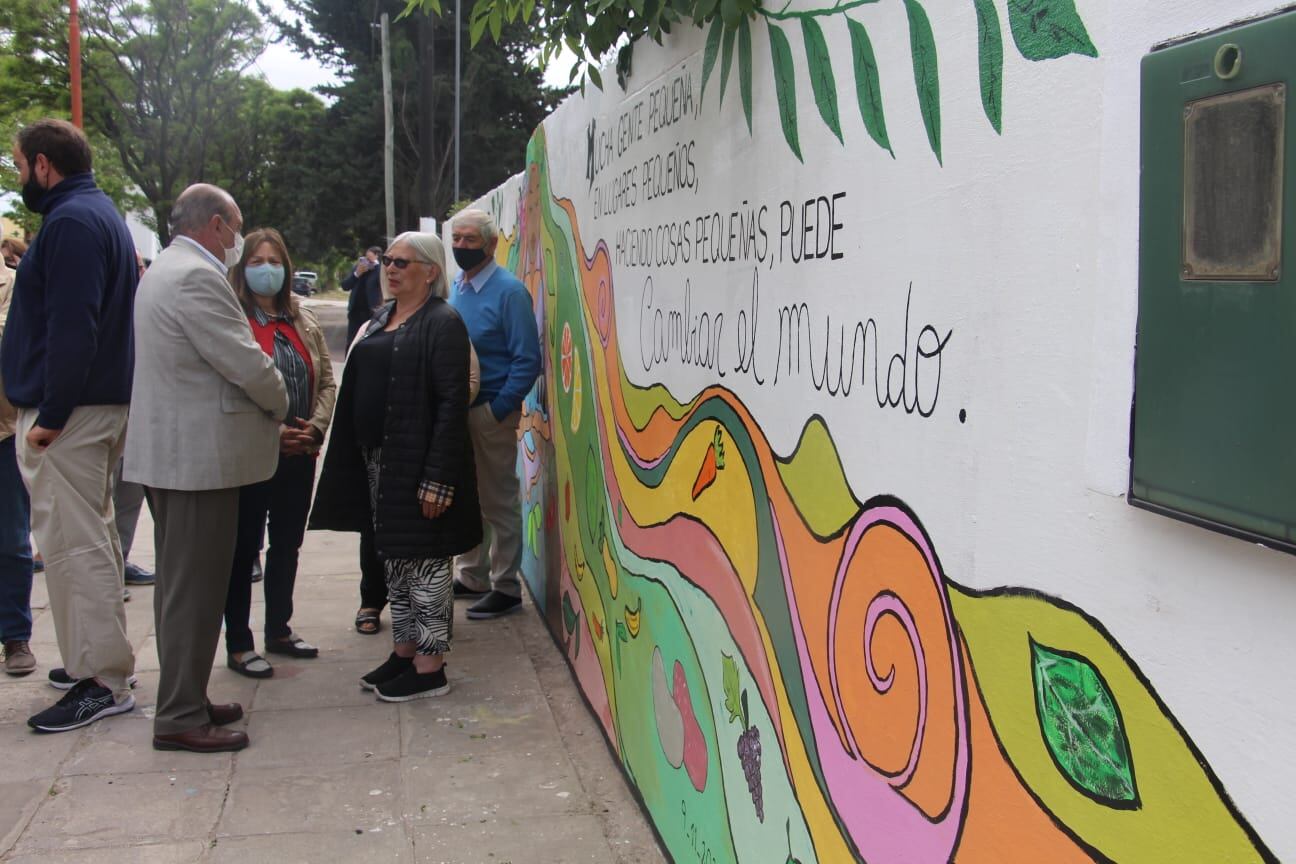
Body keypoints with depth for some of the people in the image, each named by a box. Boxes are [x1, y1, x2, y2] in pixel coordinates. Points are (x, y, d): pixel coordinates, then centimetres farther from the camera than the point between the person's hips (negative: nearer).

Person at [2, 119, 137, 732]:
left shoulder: (70, 222, -14)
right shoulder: (101, 214, 18)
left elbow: (71, 328, -22)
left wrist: (50, 415, -20)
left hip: (69, 412, -11)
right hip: (101, 403, 11)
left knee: (74, 545, -7)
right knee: (90, 539, 17)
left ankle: (101, 683, -1)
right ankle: (102, 663, 28)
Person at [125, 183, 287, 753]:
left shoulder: (163, 270, 17)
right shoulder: (197, 277, -17)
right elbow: (247, 364, -19)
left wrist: (266, 406, 13)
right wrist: (279, 406, -1)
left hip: (170, 450, 11)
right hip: (199, 454, -11)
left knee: (179, 581, 16)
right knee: (195, 586, -4)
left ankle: (182, 698, 27)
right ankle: (181, 718, 4)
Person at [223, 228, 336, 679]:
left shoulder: (305, 322, 11)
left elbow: (326, 382, 11)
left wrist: (315, 428, -5)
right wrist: (271, 432, -18)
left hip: (299, 454, 6)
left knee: (287, 545, 16)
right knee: (243, 549, 4)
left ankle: (279, 629, 31)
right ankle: (238, 644, 14)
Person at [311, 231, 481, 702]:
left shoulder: (443, 323, -11)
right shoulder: (380, 320, 14)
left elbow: (452, 403, -17)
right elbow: (359, 391, 18)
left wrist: (438, 477, -22)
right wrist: (358, 459, 11)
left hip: (416, 462, -8)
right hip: (376, 459, 8)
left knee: (424, 559, 0)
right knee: (393, 557, 15)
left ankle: (429, 667, 11)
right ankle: (404, 651, 28)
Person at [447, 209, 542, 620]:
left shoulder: (508, 291, -12)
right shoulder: (454, 289, 10)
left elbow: (527, 360, -16)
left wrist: (497, 409, -20)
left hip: (491, 413, -8)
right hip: (455, 410, 8)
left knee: (499, 503, 2)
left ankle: (506, 587, 14)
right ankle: (471, 576, 31)